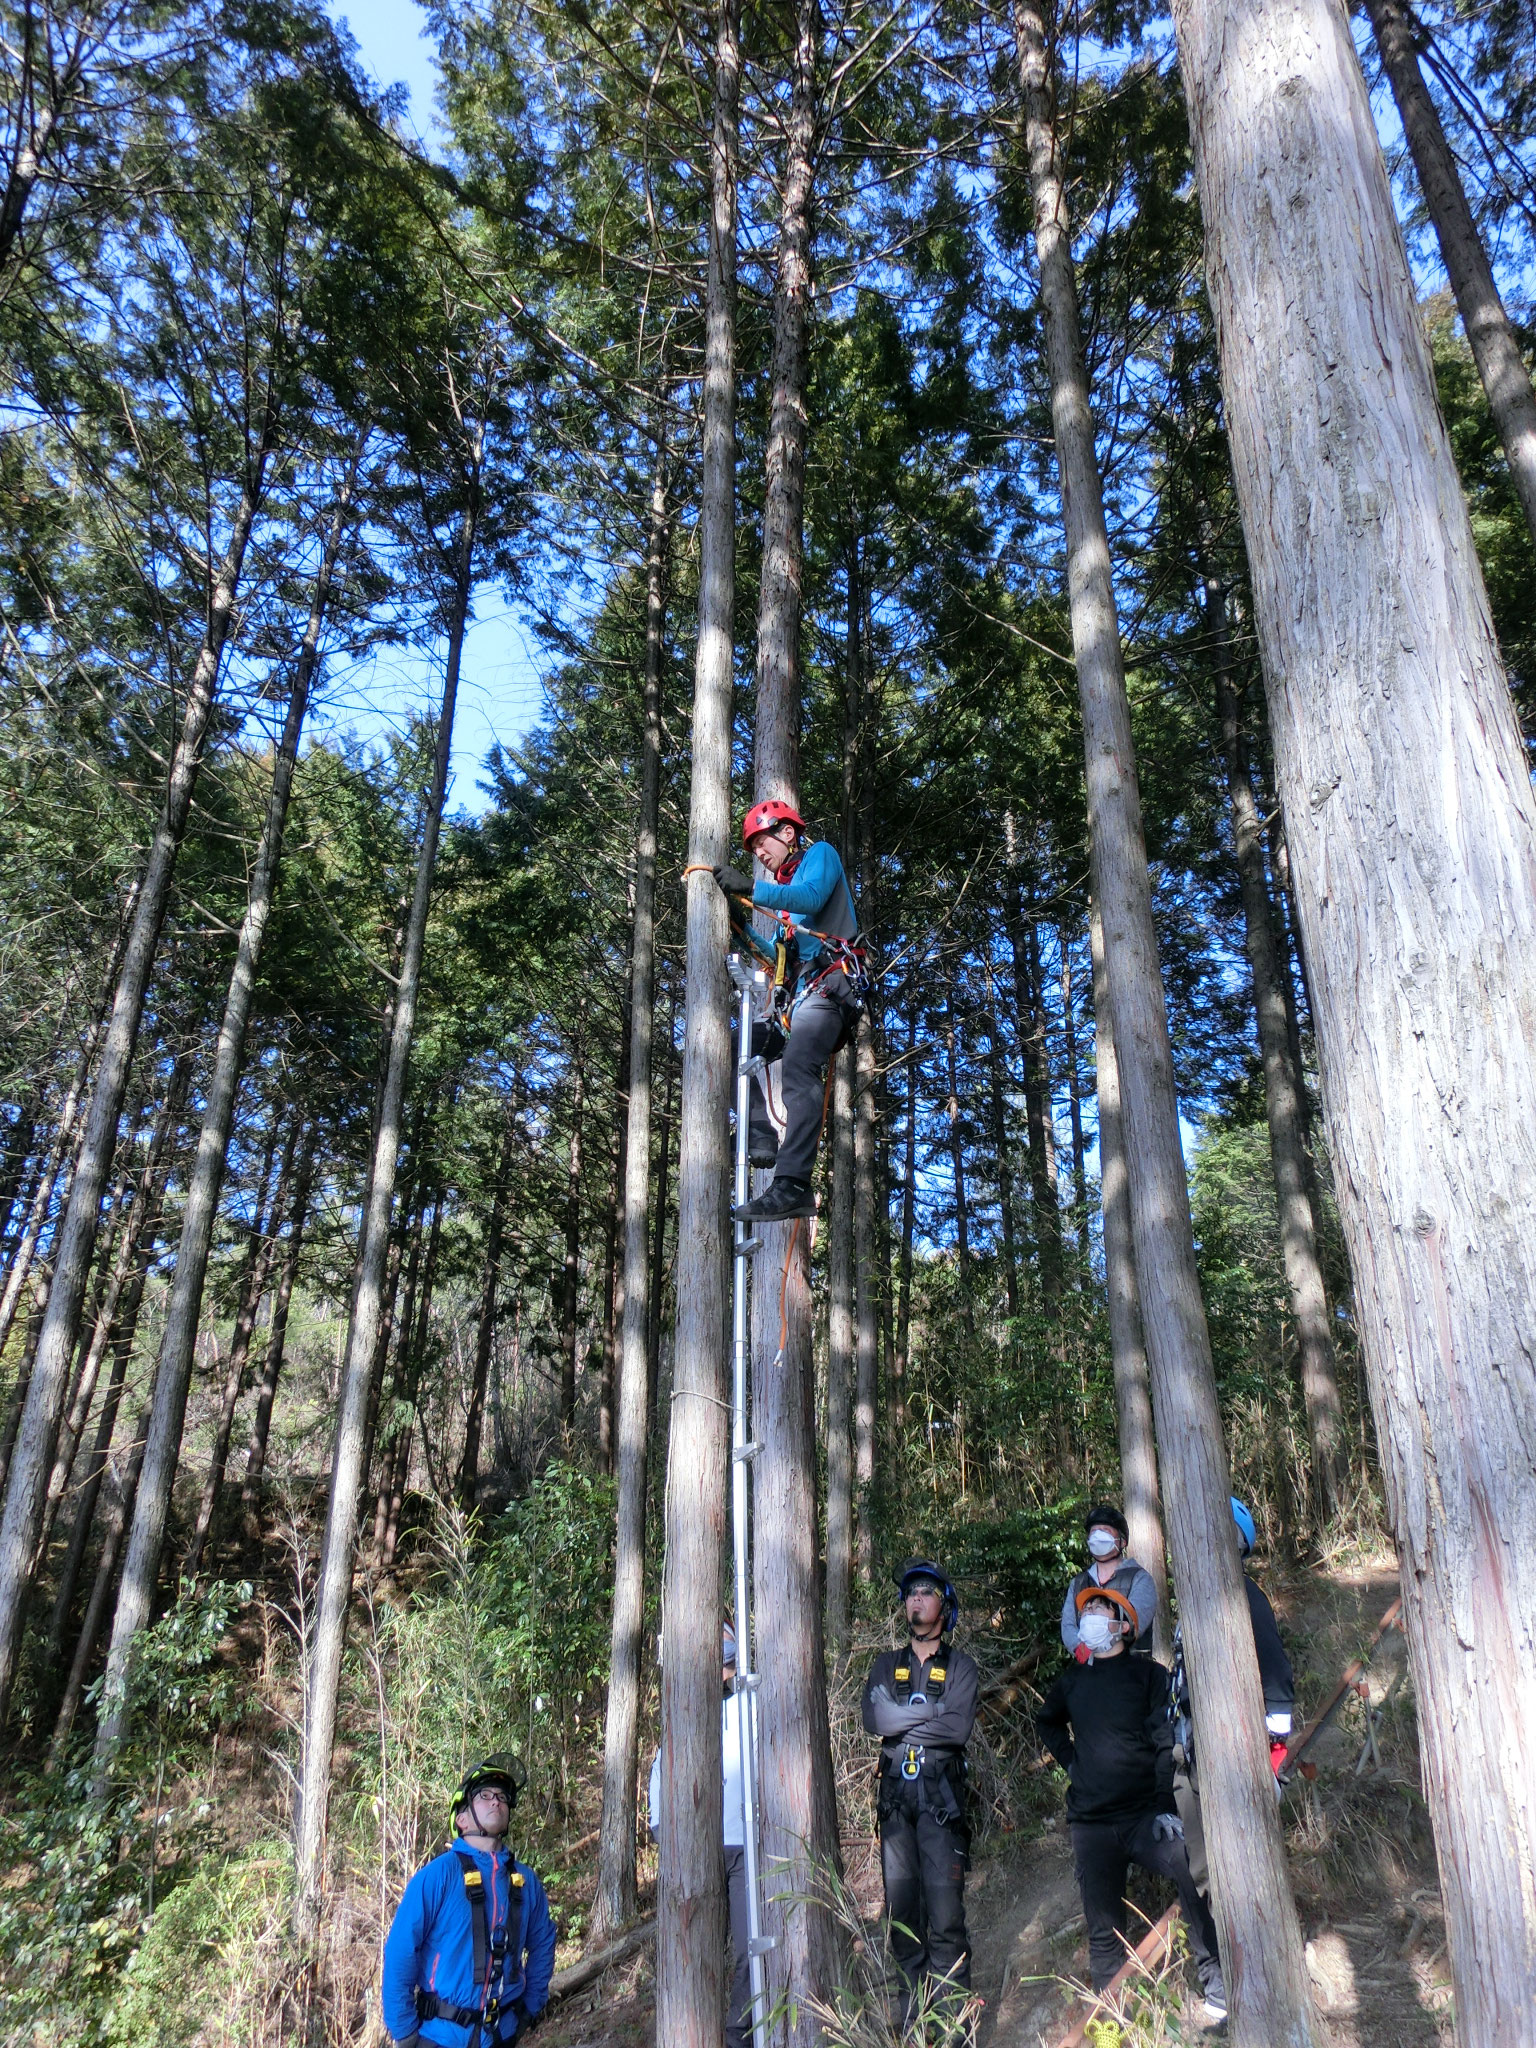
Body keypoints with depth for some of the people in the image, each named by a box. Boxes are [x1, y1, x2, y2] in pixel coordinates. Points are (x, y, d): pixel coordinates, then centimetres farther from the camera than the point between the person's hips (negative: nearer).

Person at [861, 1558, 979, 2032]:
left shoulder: (960, 1667, 6)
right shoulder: (885, 1665, 14)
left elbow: (958, 1728, -10)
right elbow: (873, 1719, -3)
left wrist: (901, 1722, -6)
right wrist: (931, 1711, -7)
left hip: (940, 1793, -3)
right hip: (894, 1792, 3)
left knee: (945, 1903, -7)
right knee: (900, 1903, 4)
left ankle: (953, 2005, 3)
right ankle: (914, 2000, 15)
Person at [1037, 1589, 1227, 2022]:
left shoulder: (1149, 1674, 0)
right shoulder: (1072, 1680, 10)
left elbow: (1167, 1742, -7)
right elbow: (1047, 1722, 28)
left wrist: (1166, 1804, -16)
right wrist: (1069, 1760, 13)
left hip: (1146, 1814, -3)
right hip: (1090, 1821, 3)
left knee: (1195, 1880, -21)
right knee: (1103, 1929, 5)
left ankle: (1218, 1990, -8)